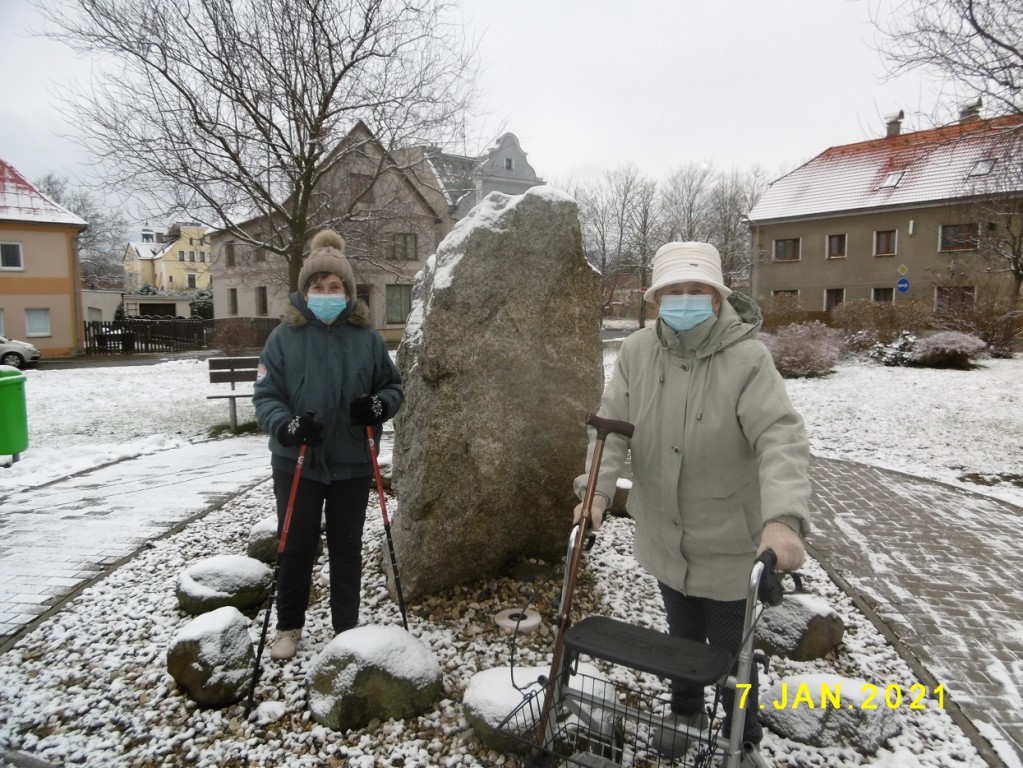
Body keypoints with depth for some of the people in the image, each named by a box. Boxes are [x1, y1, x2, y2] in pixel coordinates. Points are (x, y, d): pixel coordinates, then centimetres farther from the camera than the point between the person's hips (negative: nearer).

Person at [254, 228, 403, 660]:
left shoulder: (366, 337, -2)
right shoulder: (284, 336, -5)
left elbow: (393, 386, 7)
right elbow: (265, 395, -4)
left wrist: (378, 406, -15)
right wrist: (285, 425, -24)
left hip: (352, 463, 1)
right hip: (296, 461, 0)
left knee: (347, 547, 13)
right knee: (295, 546, 11)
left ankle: (346, 628, 30)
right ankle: (289, 626, 33)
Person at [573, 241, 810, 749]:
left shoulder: (748, 359, -22)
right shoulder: (636, 351, -8)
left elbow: (781, 438, -31)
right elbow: (612, 427, -8)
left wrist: (783, 518, -46)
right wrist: (597, 490, -22)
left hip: (728, 545, -4)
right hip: (665, 539, 4)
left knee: (730, 648, 14)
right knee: (681, 635, 26)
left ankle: (744, 740, 41)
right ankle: (685, 712, 53)